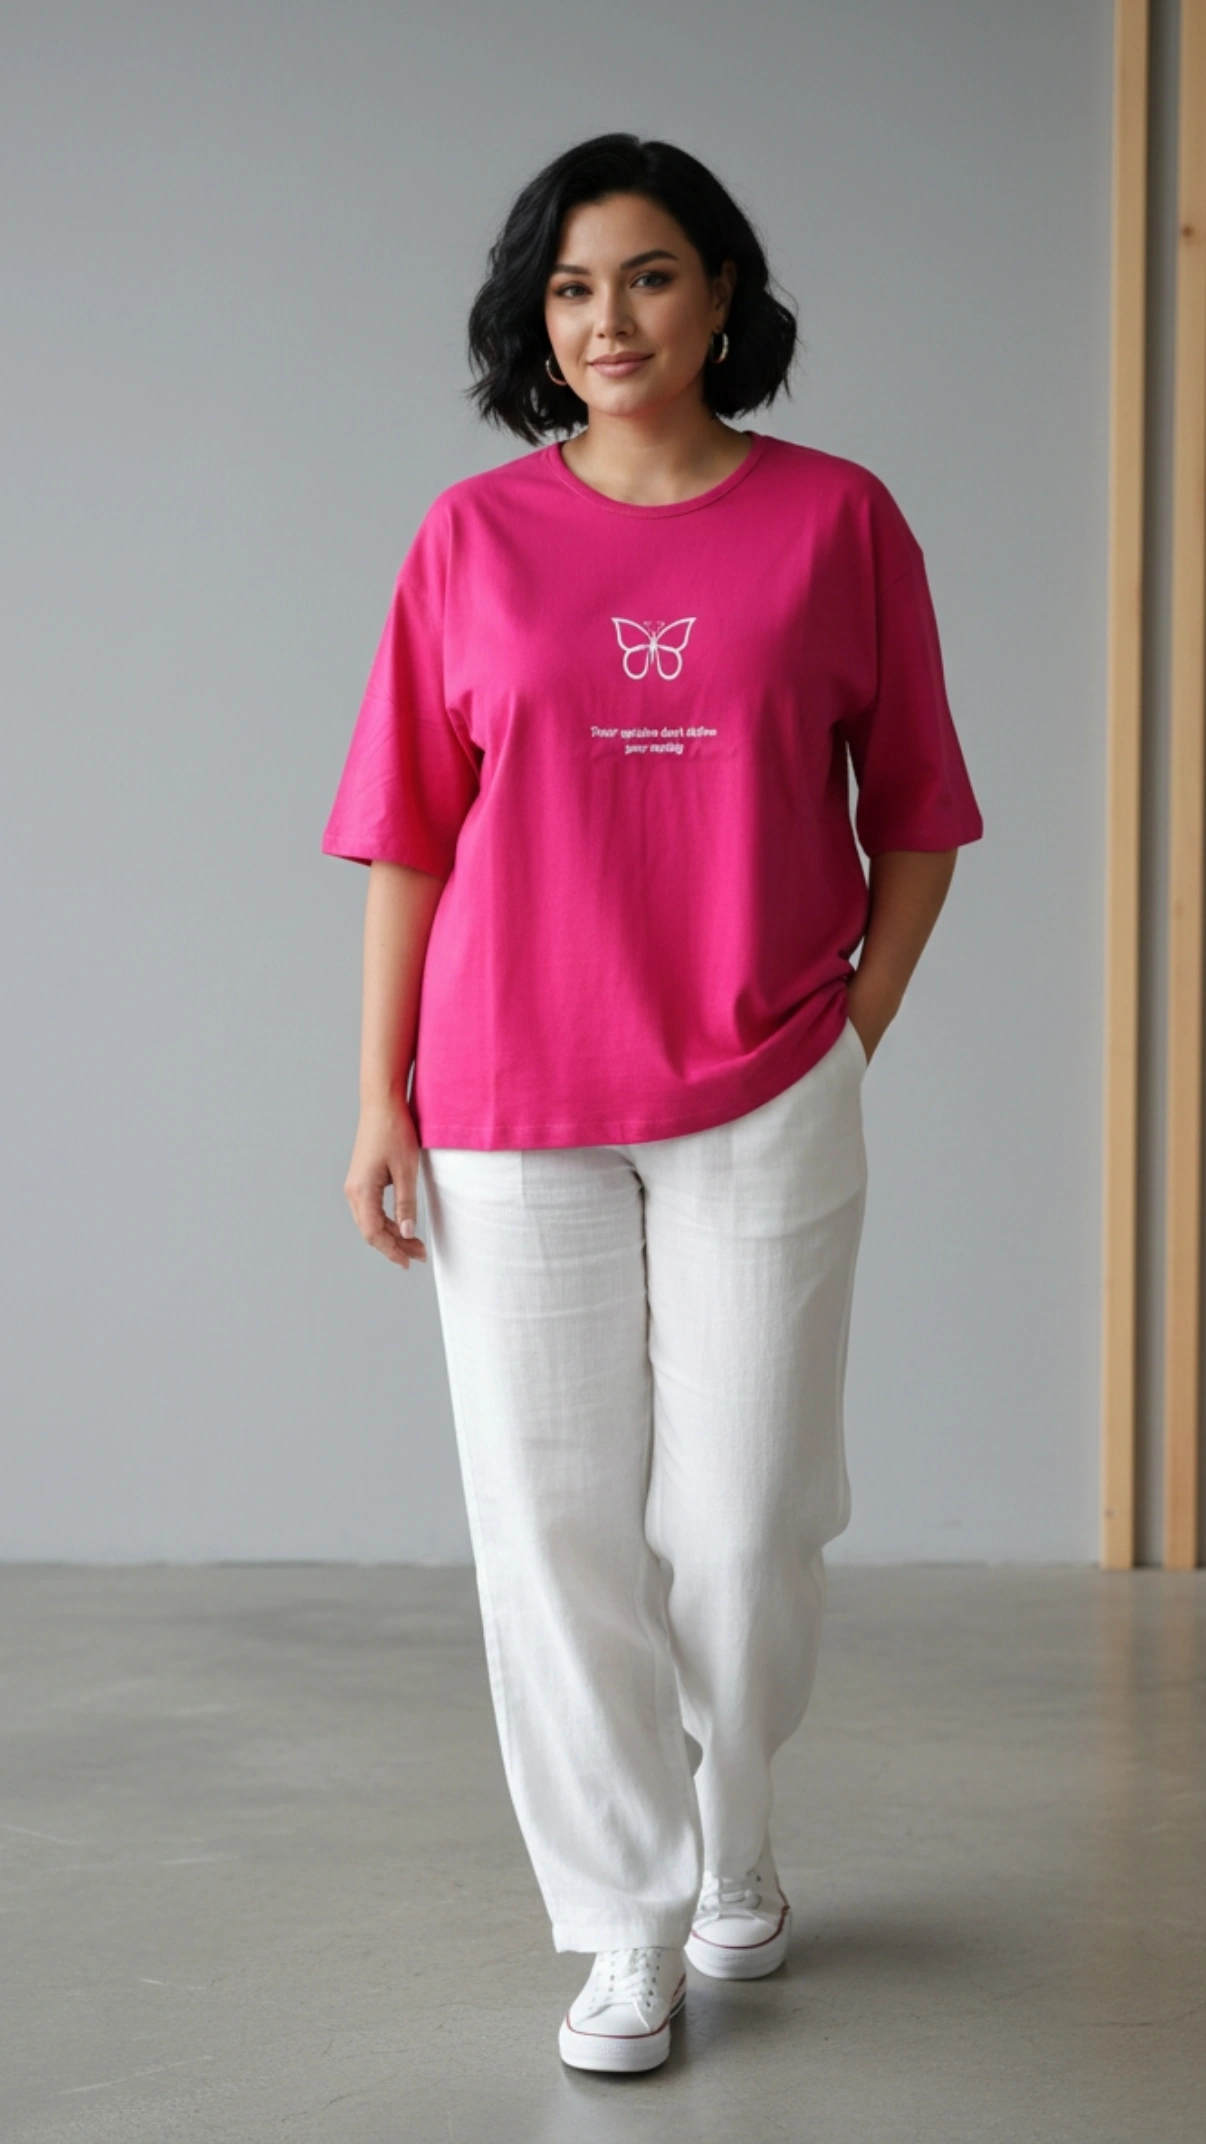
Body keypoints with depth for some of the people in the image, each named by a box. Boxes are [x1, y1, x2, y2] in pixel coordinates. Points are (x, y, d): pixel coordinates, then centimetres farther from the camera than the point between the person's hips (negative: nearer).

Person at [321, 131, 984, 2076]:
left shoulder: (838, 520, 1)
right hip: (512, 1115, 1)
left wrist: (852, 1038, -1)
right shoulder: (476, 535, 3)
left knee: (745, 1521, 5)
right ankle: (633, 1923, 19)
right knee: (554, 1519, 4)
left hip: (763, 1110, -1)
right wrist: (381, 1099, 0)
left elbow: (914, 815, 6)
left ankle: (732, 1839, 33)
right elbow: (409, 835, 4)